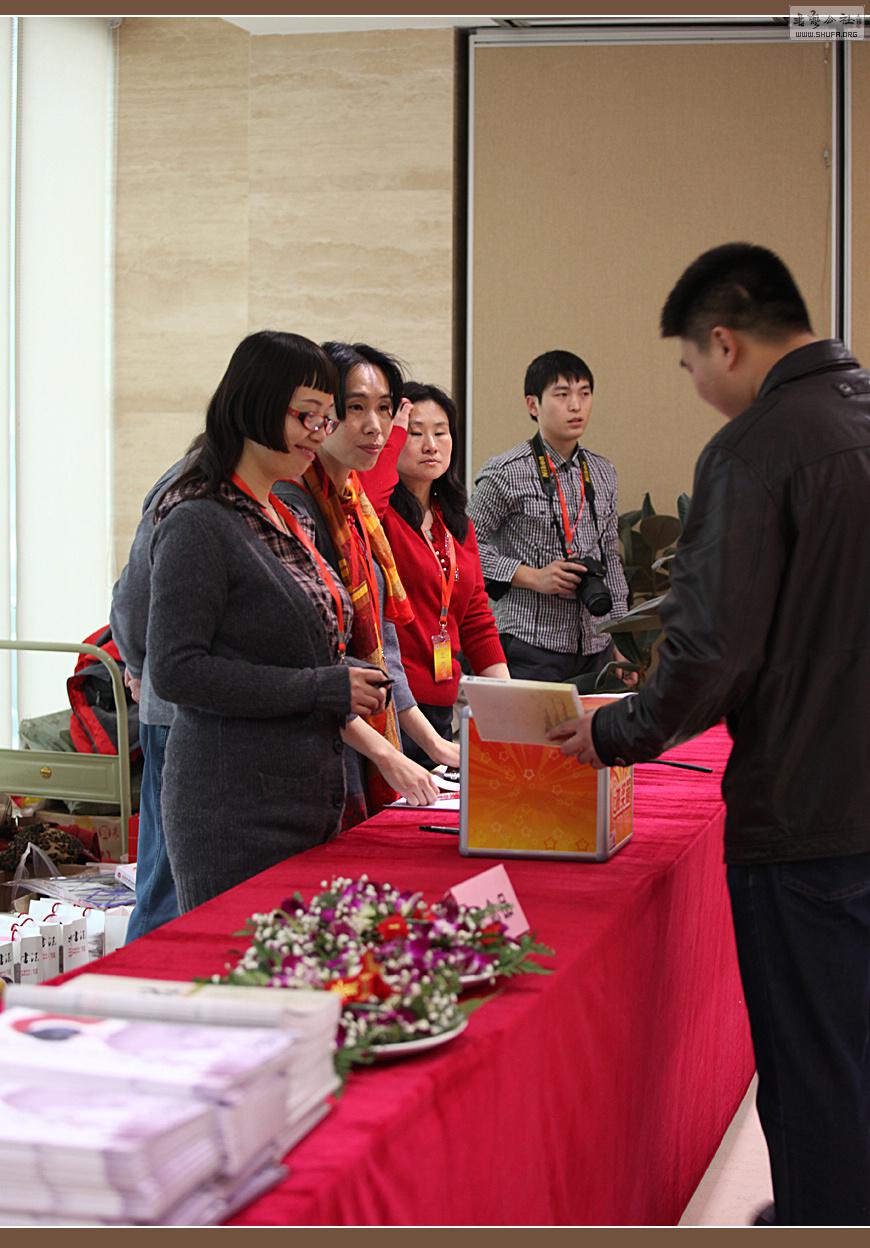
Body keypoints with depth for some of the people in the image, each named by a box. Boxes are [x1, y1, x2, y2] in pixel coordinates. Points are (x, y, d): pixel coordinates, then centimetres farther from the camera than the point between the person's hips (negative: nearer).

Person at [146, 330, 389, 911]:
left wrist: (351, 675, 4)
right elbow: (175, 670, -19)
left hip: (311, 797, 9)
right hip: (237, 808, -9)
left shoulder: (288, 523, 16)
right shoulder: (200, 523, -12)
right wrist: (323, 687, -18)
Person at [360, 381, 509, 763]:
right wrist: (395, 431, -17)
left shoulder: (457, 524, 17)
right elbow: (362, 505, -32)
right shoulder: (382, 516, -6)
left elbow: (477, 620, 18)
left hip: (442, 708, 7)